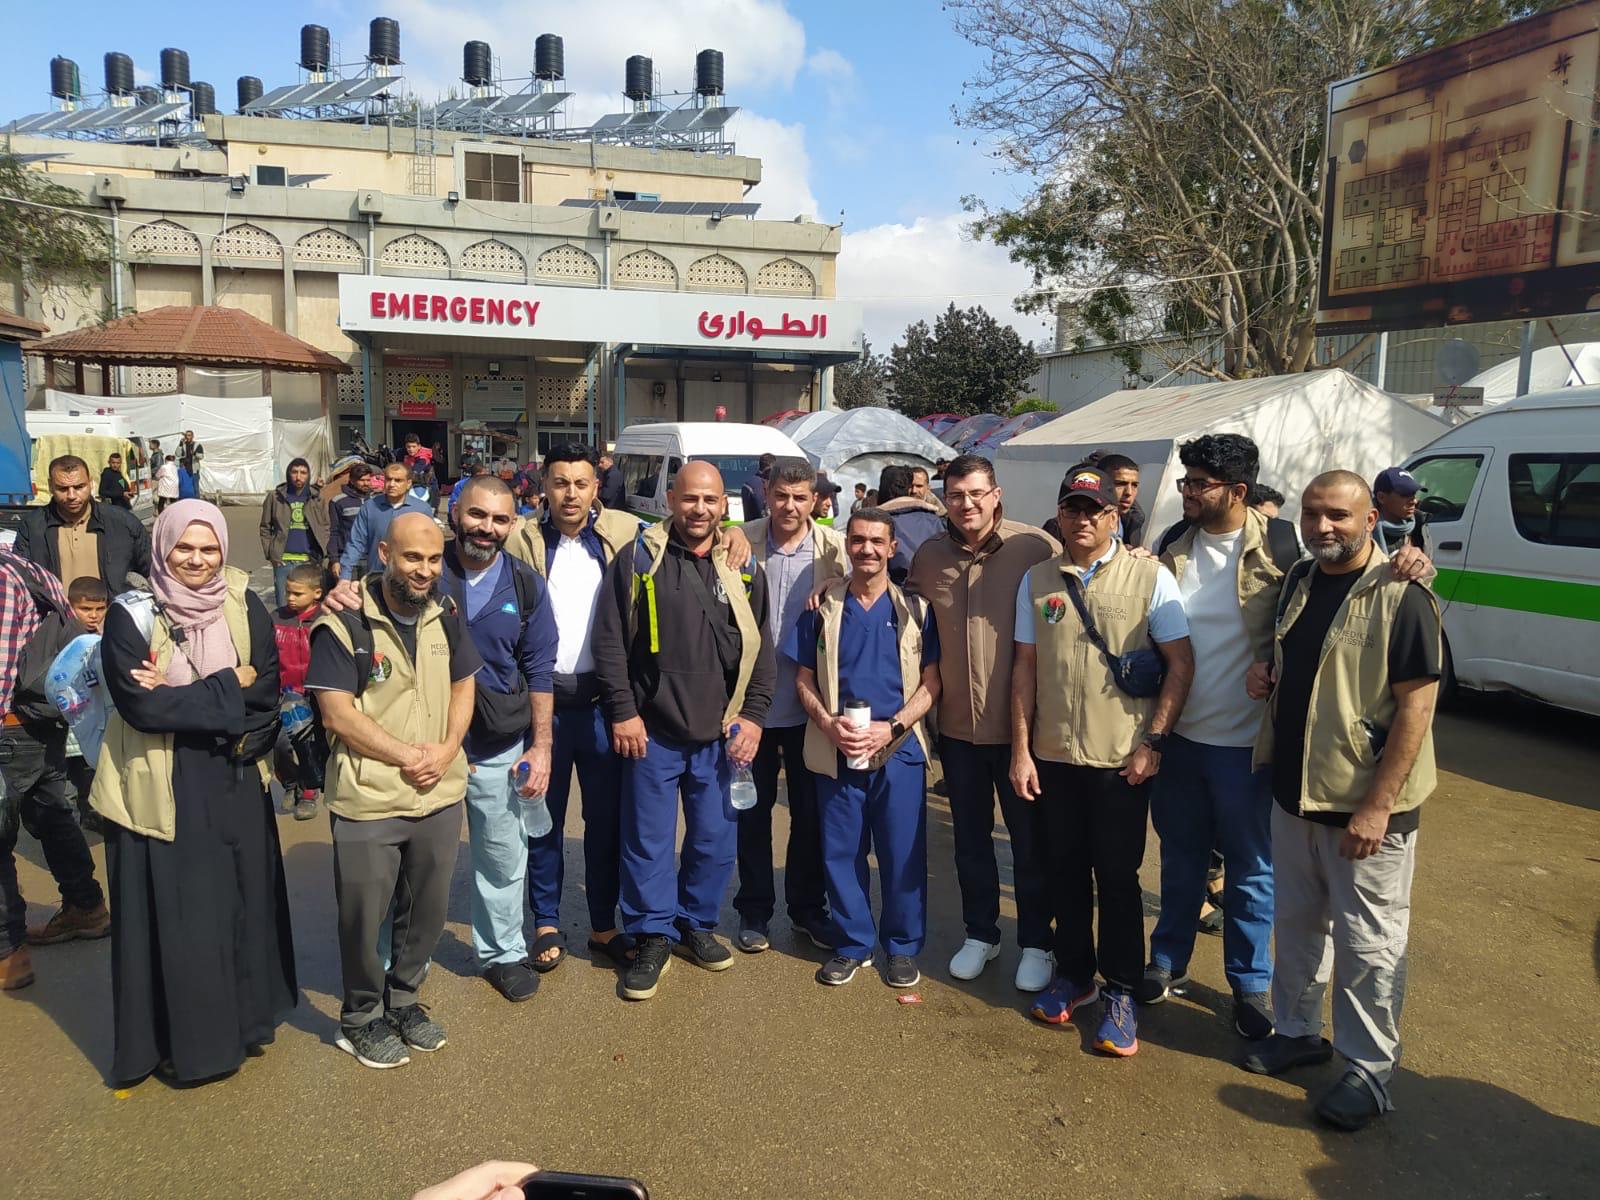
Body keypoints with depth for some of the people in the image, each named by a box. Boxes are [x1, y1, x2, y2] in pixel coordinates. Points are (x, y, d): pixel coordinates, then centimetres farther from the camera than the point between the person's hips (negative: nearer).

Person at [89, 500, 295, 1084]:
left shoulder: (245, 608, -1)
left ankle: (245, 1017, 34)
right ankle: (183, 1041, 25)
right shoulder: (130, 616, -8)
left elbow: (267, 693, -6)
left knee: (243, 903, 12)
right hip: (162, 794, -2)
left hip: (235, 788, 3)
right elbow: (141, 705, -17)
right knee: (172, 917, 6)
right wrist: (228, 686, -14)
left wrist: (180, 699, -16)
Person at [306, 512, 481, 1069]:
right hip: (368, 800, -5)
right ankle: (361, 1019, 31)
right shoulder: (343, 625, -13)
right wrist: (407, 755, -16)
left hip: (440, 795, 5)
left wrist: (445, 751, -7)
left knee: (427, 911, 17)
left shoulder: (445, 617, 4)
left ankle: (403, 1000, 39)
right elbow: (337, 713, -15)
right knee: (363, 917, 9)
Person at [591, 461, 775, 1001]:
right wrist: (623, 711, -8)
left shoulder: (743, 570, 6)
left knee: (716, 839, 11)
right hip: (651, 731, -2)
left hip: (720, 734, 3)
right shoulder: (638, 560, -3)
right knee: (648, 839, 5)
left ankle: (697, 924, 31)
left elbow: (760, 649, 8)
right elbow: (609, 641, -4)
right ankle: (653, 938, 22)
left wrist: (753, 716, 0)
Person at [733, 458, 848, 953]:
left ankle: (808, 908, 31)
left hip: (810, 703, 1)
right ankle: (754, 910, 29)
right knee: (753, 809, 12)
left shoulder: (835, 548, -4)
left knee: (811, 811, 13)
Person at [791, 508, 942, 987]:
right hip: (837, 751, 1)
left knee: (903, 853, 5)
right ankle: (852, 944, 25)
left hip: (899, 750, -1)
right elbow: (804, 678, 6)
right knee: (840, 852, 7)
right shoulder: (822, 606, 4)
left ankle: (903, 946, 24)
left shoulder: (915, 608, 2)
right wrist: (828, 723, -11)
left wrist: (891, 728, -13)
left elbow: (931, 681, -1)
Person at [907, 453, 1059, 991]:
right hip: (958, 723, 4)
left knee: (1029, 838, 12)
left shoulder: (1036, 547, -12)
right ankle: (979, 933, 36)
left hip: (1019, 722, -4)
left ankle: (1036, 942, 30)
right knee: (970, 837, 18)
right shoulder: (929, 555, 2)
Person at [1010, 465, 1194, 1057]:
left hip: (1122, 760, -3)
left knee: (1117, 876, 5)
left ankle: (1121, 992, 22)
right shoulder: (1038, 580, 6)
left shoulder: (1149, 576, -4)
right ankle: (1073, 973, 32)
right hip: (1053, 755, 3)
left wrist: (1152, 742, -10)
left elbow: (1181, 664, -5)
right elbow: (1024, 667, 7)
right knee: (1065, 870, 14)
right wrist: (1021, 749, 3)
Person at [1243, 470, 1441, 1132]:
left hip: (1365, 805, -7)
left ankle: (1369, 1068, 23)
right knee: (1296, 922, 19)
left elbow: (1416, 706, -19)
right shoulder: (1299, 580, 6)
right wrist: (1265, 673, -2)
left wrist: (1376, 807, -21)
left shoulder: (1400, 596, -16)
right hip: (1294, 791, 7)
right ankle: (1297, 1030, 38)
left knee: (1368, 943, 6)